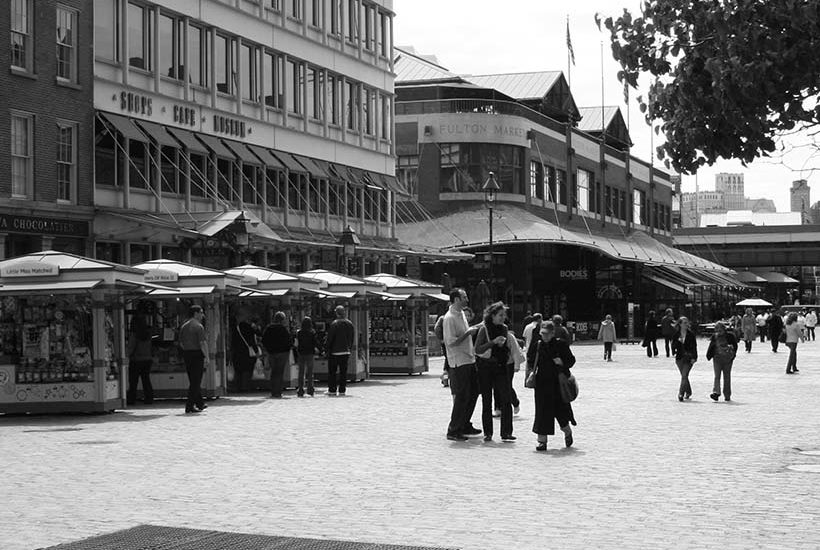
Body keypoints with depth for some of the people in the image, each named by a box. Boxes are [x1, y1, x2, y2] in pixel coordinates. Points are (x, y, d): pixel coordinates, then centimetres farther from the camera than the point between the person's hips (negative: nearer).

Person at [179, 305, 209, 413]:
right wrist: (207, 357, -17)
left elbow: (181, 343, 15)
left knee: (193, 381, 15)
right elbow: (202, 343, -19)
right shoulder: (198, 326, -12)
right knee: (195, 381, -4)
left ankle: (200, 403, 23)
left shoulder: (184, 326, 12)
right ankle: (189, 406, -7)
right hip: (197, 354, -8)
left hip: (186, 354, 8)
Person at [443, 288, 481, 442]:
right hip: (458, 362, -9)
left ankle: (464, 426, 20)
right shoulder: (450, 317, -16)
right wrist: (468, 333, -18)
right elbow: (451, 342, -20)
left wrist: (474, 328, 13)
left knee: (468, 396, 12)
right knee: (461, 397, -6)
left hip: (468, 360, 9)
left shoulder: (461, 313, 14)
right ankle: (453, 431, 1)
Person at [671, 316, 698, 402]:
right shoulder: (676, 334, 5)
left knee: (684, 376, -13)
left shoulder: (691, 334, -1)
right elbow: (673, 345, 7)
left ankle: (681, 393, -16)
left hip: (689, 358, -3)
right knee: (684, 376, 12)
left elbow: (694, 346, -2)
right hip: (680, 358, 3)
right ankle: (688, 392, 29)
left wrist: (694, 357, -9)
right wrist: (678, 341, -14)